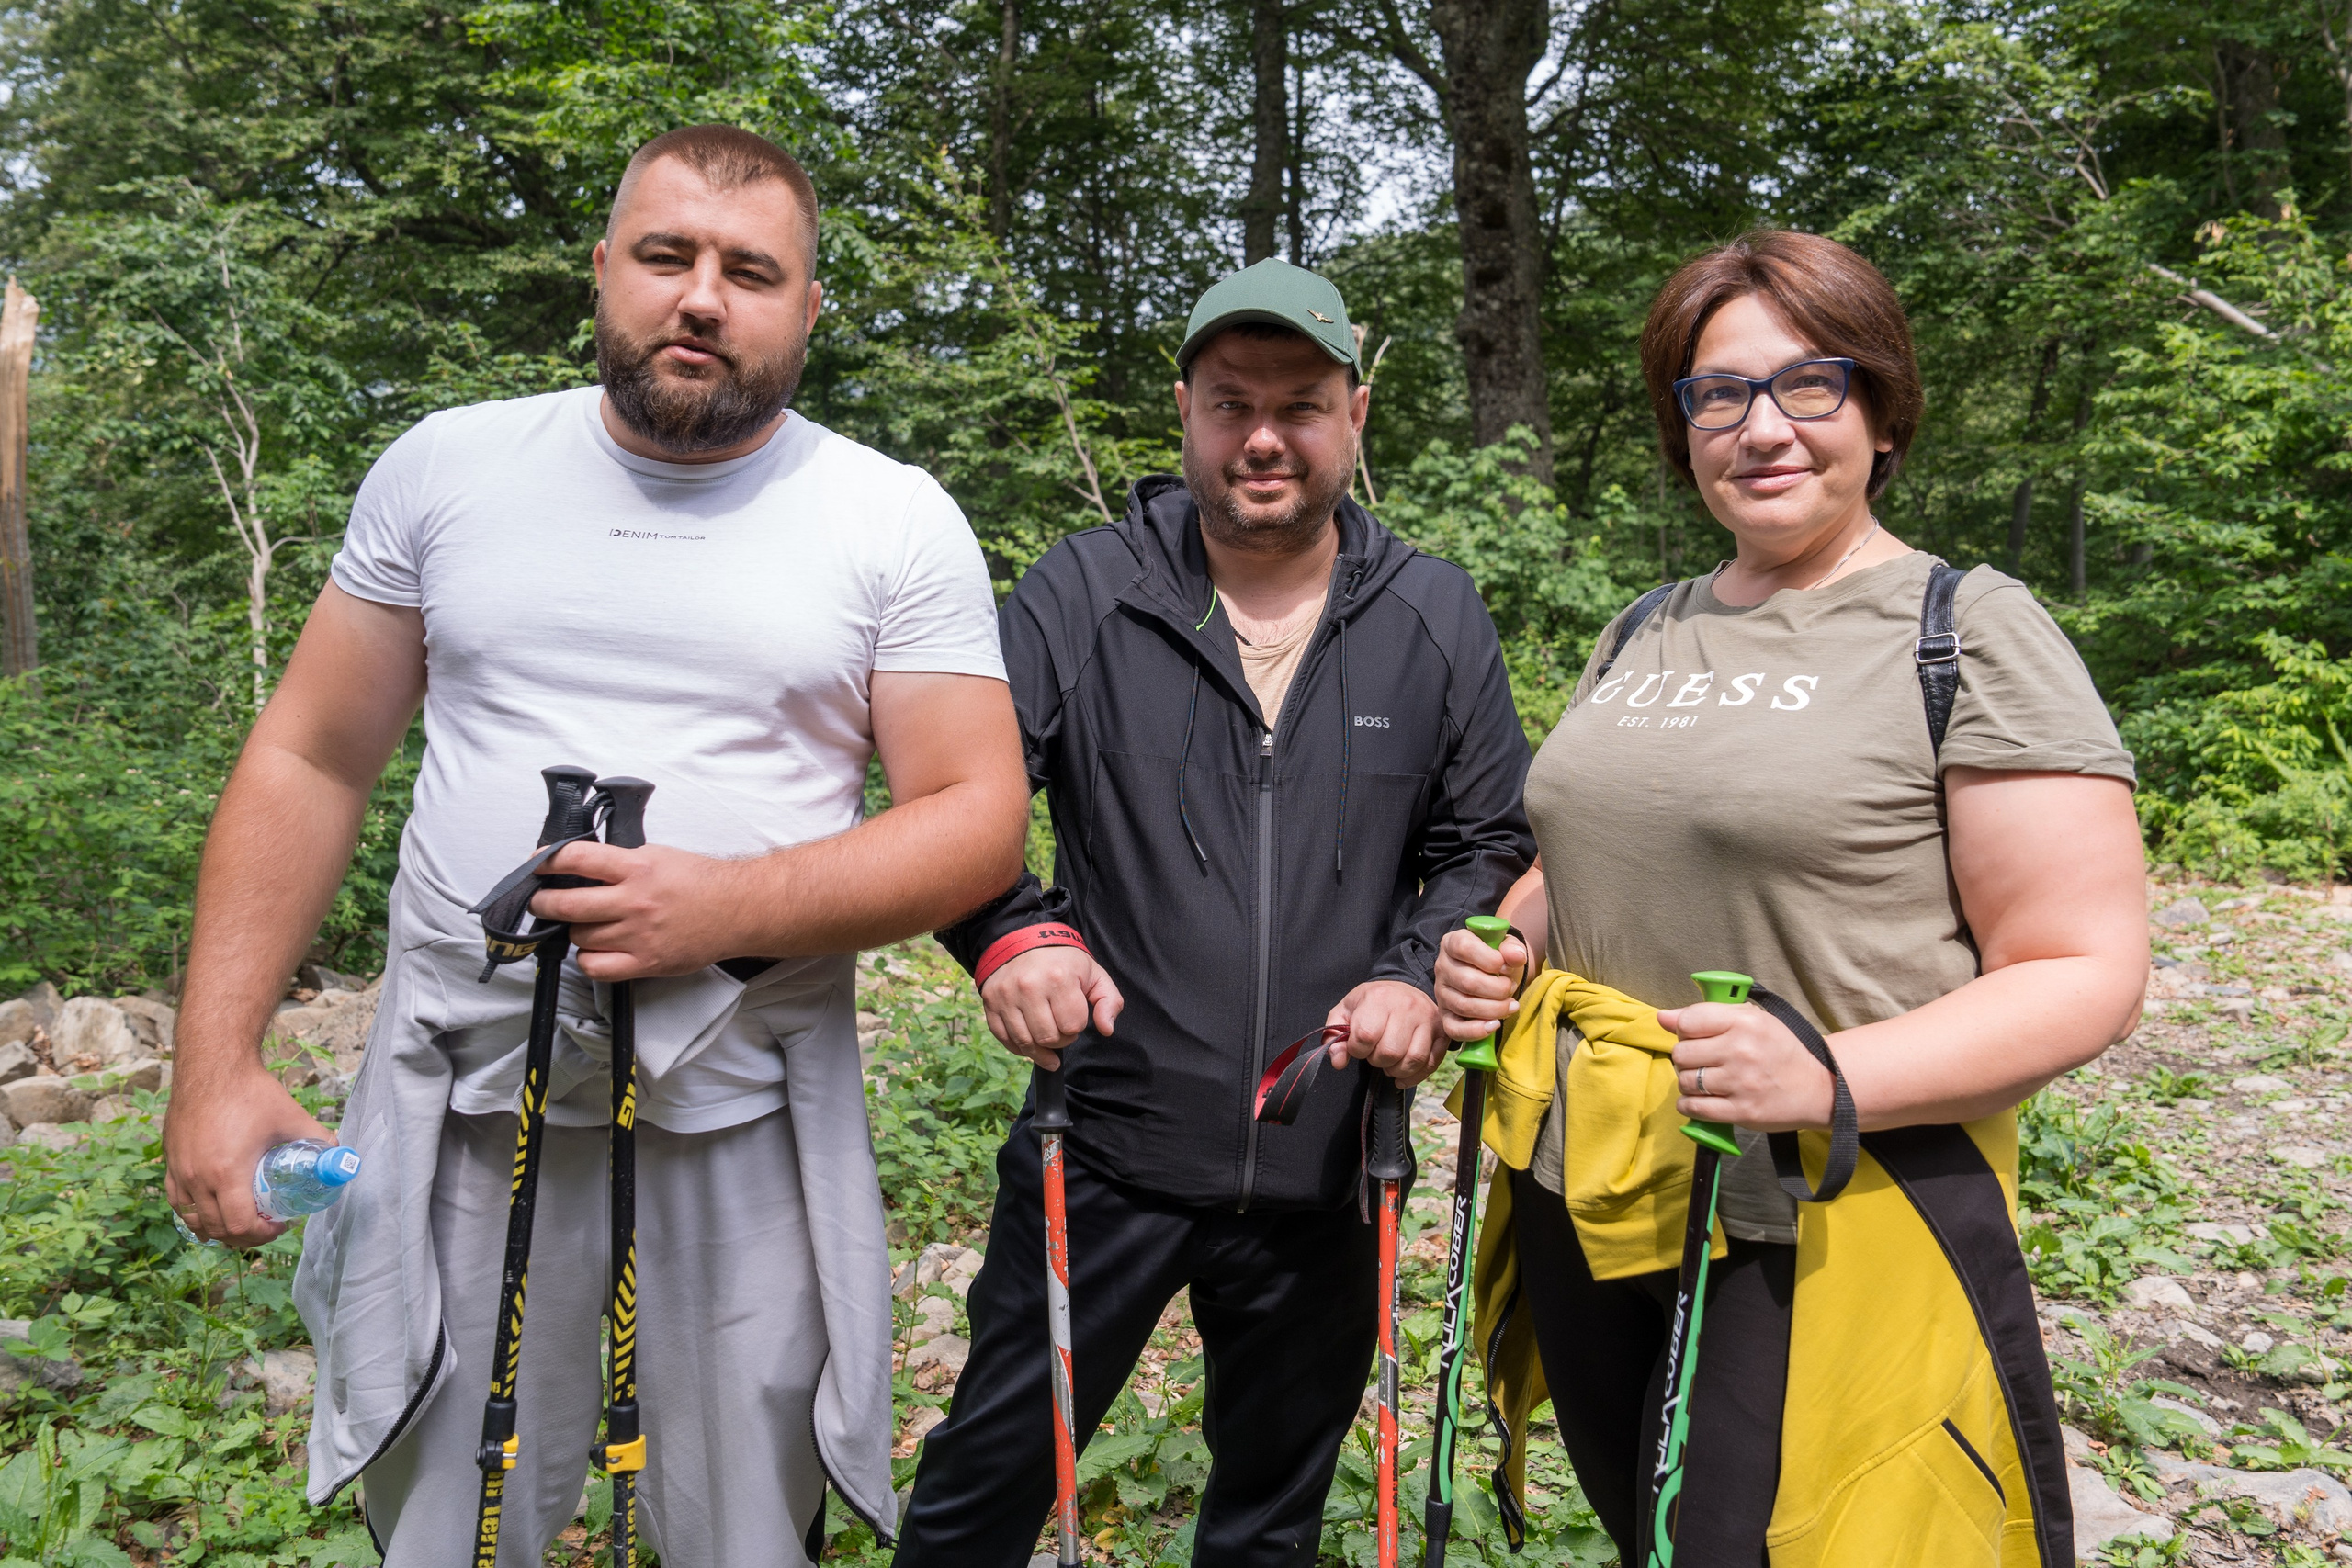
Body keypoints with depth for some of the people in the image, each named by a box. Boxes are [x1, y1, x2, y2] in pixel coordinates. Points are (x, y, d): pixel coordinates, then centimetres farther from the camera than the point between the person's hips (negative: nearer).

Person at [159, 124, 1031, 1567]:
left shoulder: (898, 521, -2)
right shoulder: (447, 468, 5)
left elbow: (979, 820, -6)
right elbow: (309, 764, 8)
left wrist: (730, 905, -21)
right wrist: (217, 1057, 1)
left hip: (748, 1124, -1)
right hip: (459, 1108, 2)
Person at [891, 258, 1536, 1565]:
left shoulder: (1437, 618, 2)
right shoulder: (1085, 591, -3)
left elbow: (1491, 842, 6)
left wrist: (1422, 974, -12)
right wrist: (1010, 929, -23)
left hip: (1325, 1164, 2)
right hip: (1106, 1147, -2)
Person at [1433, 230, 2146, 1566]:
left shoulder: (1970, 632, -8)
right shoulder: (1643, 634, 10)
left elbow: (2088, 974, -12)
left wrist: (1827, 1082, -26)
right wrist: (1506, 946, -1)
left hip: (1831, 1240, -6)